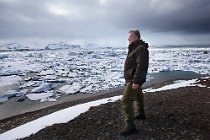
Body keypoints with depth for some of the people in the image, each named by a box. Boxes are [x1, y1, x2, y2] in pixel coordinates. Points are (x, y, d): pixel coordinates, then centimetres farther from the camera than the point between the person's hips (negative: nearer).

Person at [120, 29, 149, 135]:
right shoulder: (134, 48, 15)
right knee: (138, 96, 24)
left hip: (134, 80, -11)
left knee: (126, 100, -13)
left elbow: (141, 66, -28)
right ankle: (141, 114, 44)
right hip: (131, 78, 11)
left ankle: (130, 125, -7)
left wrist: (136, 81, -31)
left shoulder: (141, 48, -18)